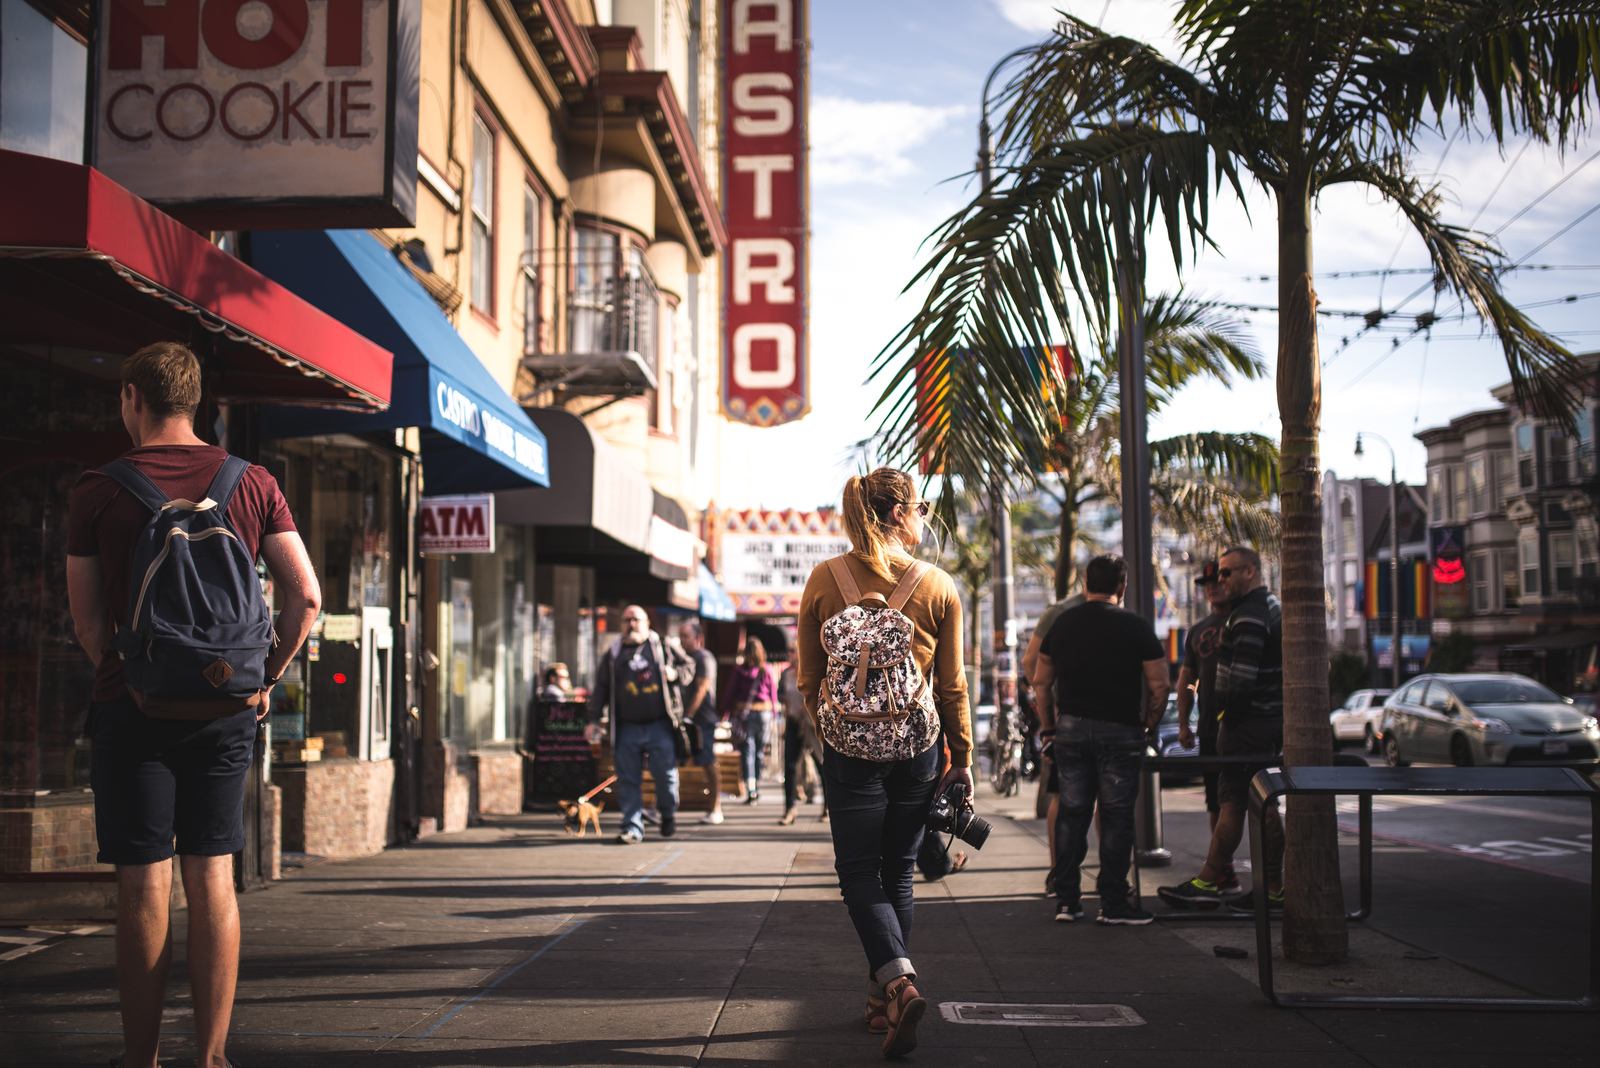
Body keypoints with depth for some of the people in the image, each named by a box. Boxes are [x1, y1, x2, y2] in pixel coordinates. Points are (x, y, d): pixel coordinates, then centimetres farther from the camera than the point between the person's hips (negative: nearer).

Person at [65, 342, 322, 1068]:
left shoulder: (98, 492, -4)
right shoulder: (253, 484, 2)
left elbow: (87, 619, -1)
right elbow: (306, 596, 0)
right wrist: (266, 679, 10)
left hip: (134, 705, -2)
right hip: (227, 708, 3)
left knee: (143, 883, 4)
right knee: (212, 877, 9)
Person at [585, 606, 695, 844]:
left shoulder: (665, 647, 8)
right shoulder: (612, 655, 12)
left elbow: (689, 666, 16)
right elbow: (601, 688, 14)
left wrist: (676, 674, -7)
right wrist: (594, 719, 7)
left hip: (660, 726, -2)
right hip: (627, 729, 2)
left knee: (666, 774, -1)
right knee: (628, 780, 0)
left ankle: (668, 814, 26)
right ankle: (632, 828, 6)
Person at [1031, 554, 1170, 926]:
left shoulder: (1062, 623, 8)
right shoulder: (1135, 627, -5)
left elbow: (1041, 681, 10)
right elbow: (1159, 685, -7)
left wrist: (1049, 725, 17)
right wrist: (1149, 723, 7)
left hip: (1070, 728, 4)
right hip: (1119, 731, -4)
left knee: (1071, 814, 9)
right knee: (1116, 816, 2)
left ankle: (1066, 900, 11)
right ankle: (1113, 903, 3)